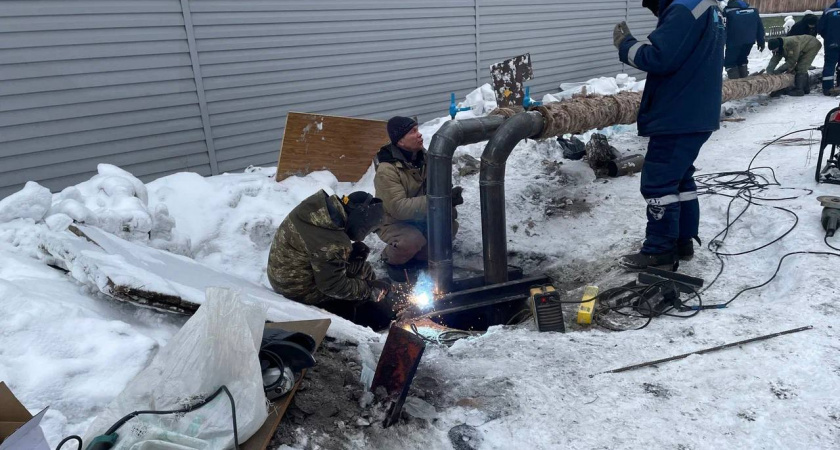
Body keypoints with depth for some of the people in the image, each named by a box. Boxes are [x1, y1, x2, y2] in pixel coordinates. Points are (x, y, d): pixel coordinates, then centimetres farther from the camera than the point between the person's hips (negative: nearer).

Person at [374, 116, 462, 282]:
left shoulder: (422, 156, -6)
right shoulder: (386, 170, -29)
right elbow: (398, 207, -37)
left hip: (418, 217, 7)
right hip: (392, 222, -7)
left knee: (450, 225, -14)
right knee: (413, 240, -35)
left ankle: (419, 256, 9)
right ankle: (392, 260, 0)